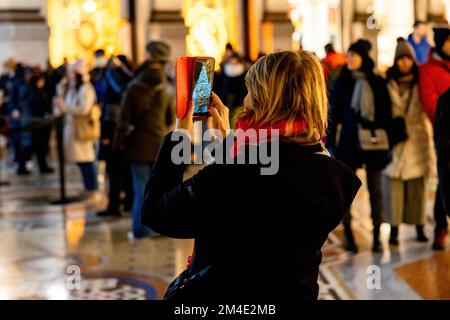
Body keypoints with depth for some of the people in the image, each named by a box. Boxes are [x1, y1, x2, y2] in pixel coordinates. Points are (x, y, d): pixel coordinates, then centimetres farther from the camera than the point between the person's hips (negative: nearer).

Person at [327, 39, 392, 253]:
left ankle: (377, 235, 13)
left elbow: (386, 115, 5)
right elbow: (334, 114, 3)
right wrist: (331, 141, -1)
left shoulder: (378, 83, 2)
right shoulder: (341, 82, 1)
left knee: (375, 190, 5)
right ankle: (348, 233, 11)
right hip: (349, 141, 0)